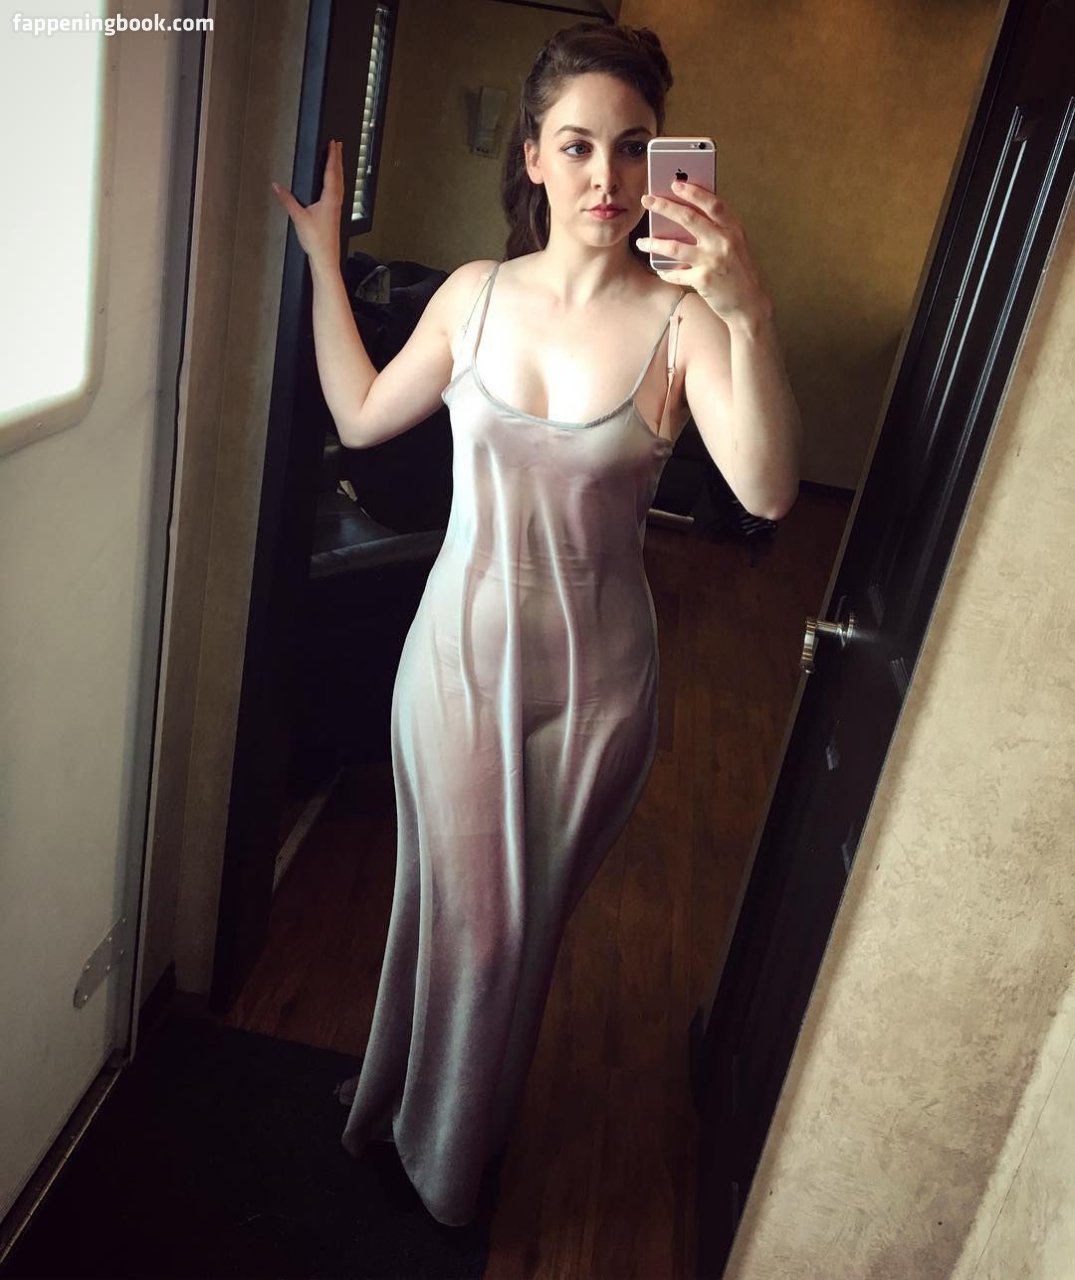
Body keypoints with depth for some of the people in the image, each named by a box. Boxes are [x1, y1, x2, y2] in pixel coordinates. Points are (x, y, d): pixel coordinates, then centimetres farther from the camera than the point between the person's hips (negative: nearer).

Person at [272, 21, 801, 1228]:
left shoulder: (680, 316, -13)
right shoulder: (476, 294, -2)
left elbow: (766, 491, -27)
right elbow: (360, 416, 9)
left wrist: (748, 313, -40)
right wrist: (323, 254, 9)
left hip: (590, 679, -1)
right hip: (459, 650, 1)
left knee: (522, 918, 19)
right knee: (454, 906, 16)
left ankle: (451, 1151, 49)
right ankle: (399, 1102, 49)